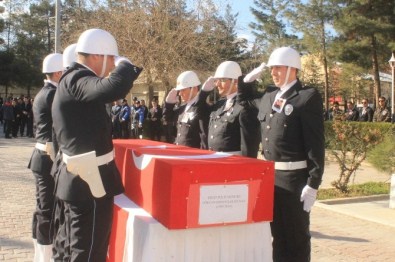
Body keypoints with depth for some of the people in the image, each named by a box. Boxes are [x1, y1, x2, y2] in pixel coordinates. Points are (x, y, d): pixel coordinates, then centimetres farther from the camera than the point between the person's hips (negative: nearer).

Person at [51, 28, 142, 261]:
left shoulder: (74, 79, 14)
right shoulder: (77, 79, -18)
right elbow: (113, 89, -35)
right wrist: (124, 66, -20)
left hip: (78, 177, 11)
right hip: (89, 179, -11)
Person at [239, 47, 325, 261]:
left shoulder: (308, 96, -9)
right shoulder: (268, 95, 10)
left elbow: (315, 143, -13)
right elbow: (245, 102, 30)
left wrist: (313, 184, -15)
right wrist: (247, 81, 13)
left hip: (294, 177, -6)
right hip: (269, 174, 6)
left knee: (296, 236, 6)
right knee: (278, 234, 18)